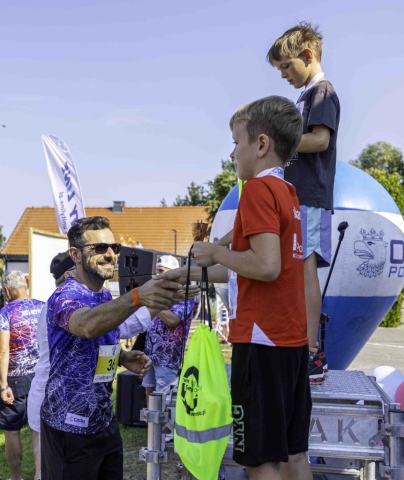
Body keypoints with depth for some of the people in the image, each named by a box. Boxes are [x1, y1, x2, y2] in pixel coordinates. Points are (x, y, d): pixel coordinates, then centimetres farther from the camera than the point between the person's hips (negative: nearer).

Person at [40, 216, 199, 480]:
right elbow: (87, 325, -43)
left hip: (105, 421, 8)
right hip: (70, 426, -8)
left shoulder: (107, 297, 6)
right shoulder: (65, 297, -20)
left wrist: (124, 357, -1)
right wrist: (137, 297, -59)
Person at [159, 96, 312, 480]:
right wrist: (193, 273, 24)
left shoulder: (259, 188, -12)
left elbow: (266, 266, -24)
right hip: (292, 339, 9)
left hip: (263, 339, -9)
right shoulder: (288, 192, 15)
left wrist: (215, 253, -9)